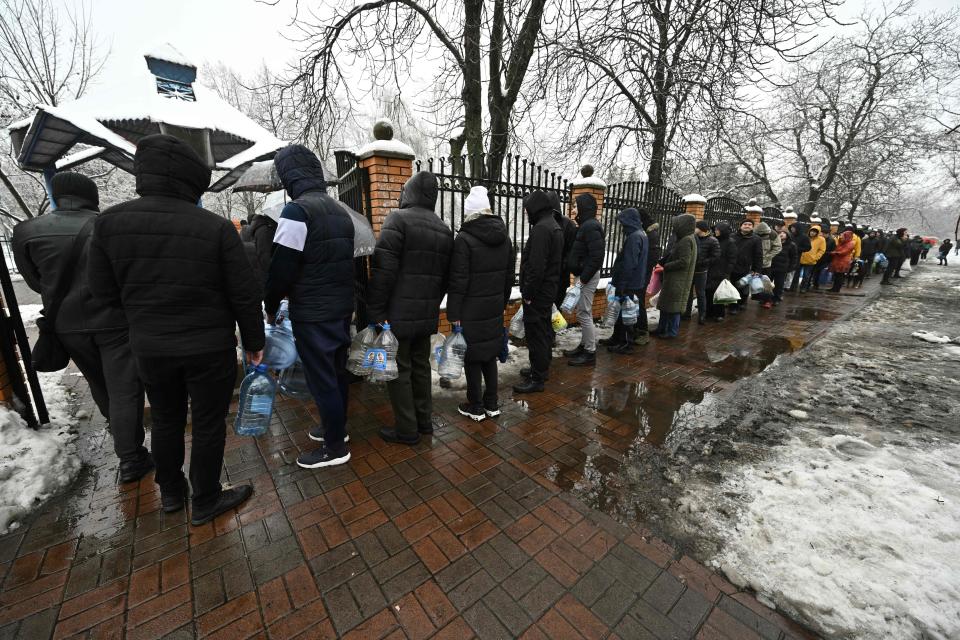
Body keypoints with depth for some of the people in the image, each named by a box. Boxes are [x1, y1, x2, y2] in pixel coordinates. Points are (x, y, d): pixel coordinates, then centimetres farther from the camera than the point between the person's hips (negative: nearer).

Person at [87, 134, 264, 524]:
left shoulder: (110, 221, -5)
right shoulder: (216, 227, -15)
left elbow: (104, 291, 1)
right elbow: (245, 295, -13)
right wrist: (254, 341, 0)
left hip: (149, 348, 4)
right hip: (209, 348, -4)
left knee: (166, 421, 23)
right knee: (208, 426, 11)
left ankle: (171, 493, 43)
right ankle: (206, 502, 28)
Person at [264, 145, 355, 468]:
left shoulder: (297, 211, -14)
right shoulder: (340, 211, 11)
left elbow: (281, 268, -14)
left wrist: (270, 306, 1)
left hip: (312, 314, -8)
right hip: (343, 307, 8)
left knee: (321, 378, 3)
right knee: (337, 371, 18)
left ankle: (335, 447, 16)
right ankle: (336, 427, 37)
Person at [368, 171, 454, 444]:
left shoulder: (398, 219, -9)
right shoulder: (444, 229, 12)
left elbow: (383, 269, -17)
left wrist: (375, 310, -12)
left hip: (399, 313, -7)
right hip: (427, 314, 7)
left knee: (399, 370, 5)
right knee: (421, 365, 18)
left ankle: (407, 430, 16)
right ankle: (424, 420, 30)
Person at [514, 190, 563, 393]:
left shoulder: (541, 228, -17)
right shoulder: (554, 226, 16)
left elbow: (536, 266, -24)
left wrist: (528, 293, -18)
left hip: (538, 291, -11)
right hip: (549, 288, 11)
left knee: (535, 333, -4)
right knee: (544, 330, 19)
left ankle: (537, 379, 4)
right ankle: (541, 368, 33)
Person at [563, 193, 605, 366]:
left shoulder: (591, 226, -16)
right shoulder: (585, 225, 15)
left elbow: (597, 257, -23)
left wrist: (584, 278, -21)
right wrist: (581, 276, 10)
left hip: (587, 277, -10)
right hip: (583, 275, 10)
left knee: (584, 314, -5)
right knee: (584, 313, 16)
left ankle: (590, 353, 5)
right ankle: (584, 346, 27)